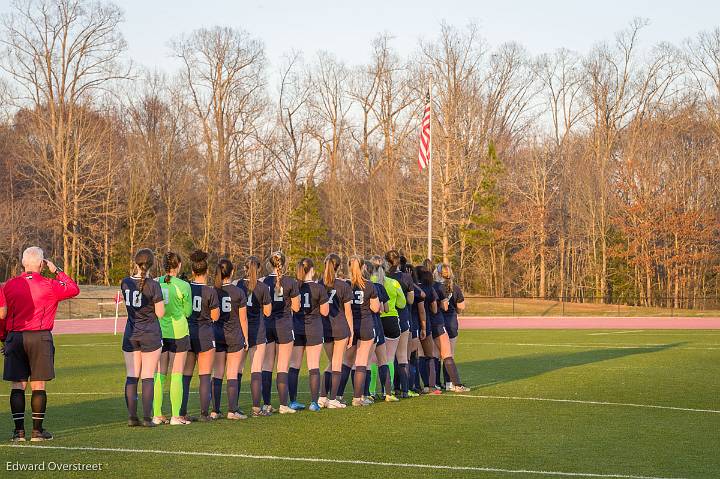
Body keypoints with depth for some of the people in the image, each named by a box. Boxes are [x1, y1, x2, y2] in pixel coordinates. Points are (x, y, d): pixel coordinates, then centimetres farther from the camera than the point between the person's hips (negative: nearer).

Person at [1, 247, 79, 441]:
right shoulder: (49, 285, -5)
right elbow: (74, 289, 11)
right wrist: (57, 271, 15)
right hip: (40, 338, -2)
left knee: (18, 385, 5)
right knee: (38, 385, 3)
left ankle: (19, 430, 3)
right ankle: (37, 430, 5)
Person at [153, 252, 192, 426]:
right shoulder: (183, 286, -9)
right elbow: (188, 312, -1)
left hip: (158, 332, 3)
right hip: (178, 332, -3)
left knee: (159, 375, 9)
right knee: (176, 375, 2)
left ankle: (157, 415, 10)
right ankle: (175, 416, 1)